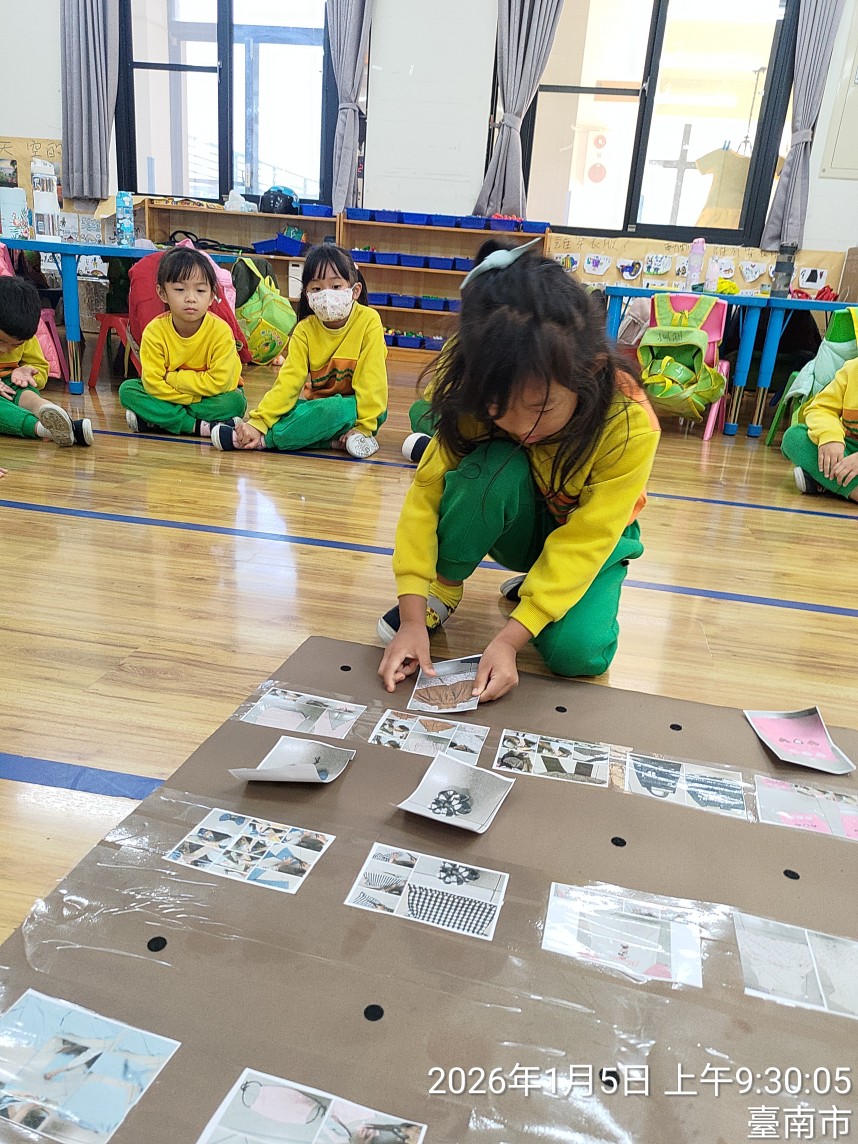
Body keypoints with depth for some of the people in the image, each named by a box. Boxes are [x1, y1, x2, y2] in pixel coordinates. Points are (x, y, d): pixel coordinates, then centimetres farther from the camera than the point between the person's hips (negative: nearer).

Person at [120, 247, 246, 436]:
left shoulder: (221, 331, -21)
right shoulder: (154, 331, -16)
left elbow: (219, 382, -25)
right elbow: (153, 382, -19)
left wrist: (171, 378, -22)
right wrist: (195, 398, -26)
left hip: (211, 396, -2)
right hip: (169, 396, 2)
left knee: (236, 401, -33)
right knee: (128, 389, -17)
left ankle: (152, 421, -24)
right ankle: (198, 426, -28)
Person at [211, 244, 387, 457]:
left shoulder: (368, 322, -13)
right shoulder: (305, 330, -4)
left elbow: (372, 380, -16)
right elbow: (289, 379, -11)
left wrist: (364, 426, -24)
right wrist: (258, 421, -22)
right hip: (318, 403, 4)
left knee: (337, 410, -36)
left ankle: (264, 441, -25)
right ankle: (336, 440, -26)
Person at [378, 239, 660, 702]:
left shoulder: (630, 426, -32)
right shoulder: (482, 400, -26)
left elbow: (582, 541, -31)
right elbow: (426, 493, -25)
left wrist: (511, 637, -38)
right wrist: (413, 616, -33)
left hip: (589, 537, -1)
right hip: (518, 525, 1)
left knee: (578, 651, -29)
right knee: (492, 466, -34)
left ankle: (532, 588, 4)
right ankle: (442, 591, -12)